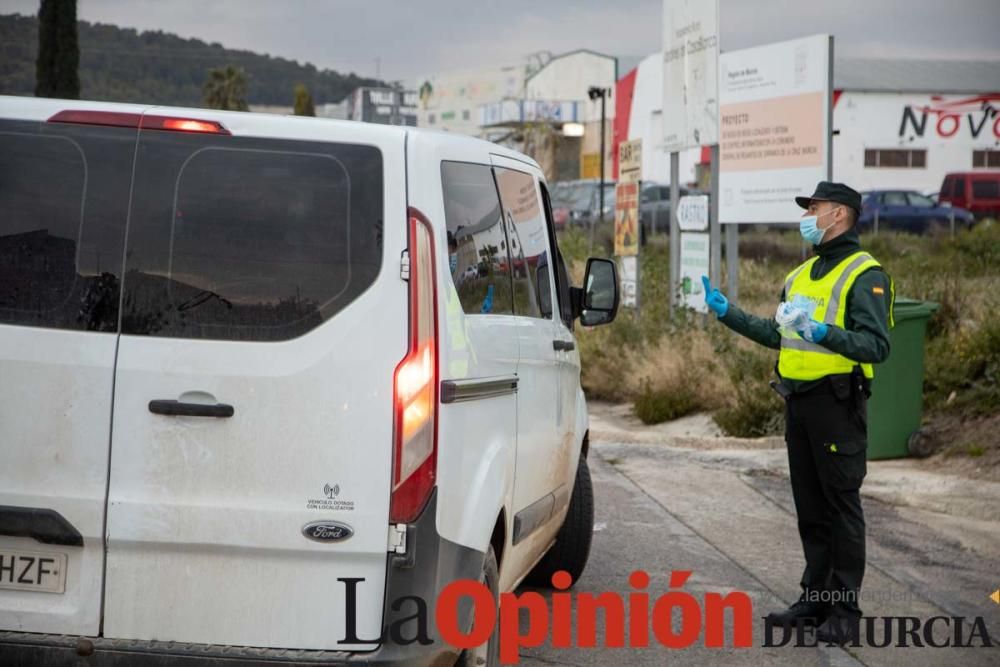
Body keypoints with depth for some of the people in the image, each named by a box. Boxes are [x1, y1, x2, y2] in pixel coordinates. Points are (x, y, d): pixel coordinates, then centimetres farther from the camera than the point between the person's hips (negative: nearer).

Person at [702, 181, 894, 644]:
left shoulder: (864, 274, -10)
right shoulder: (802, 274, 17)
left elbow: (877, 345, -20)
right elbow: (776, 334, 24)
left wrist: (824, 332, -33)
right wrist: (726, 312, 20)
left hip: (837, 403, -8)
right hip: (799, 401, 8)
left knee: (841, 506, -4)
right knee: (809, 506, 13)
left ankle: (845, 611, 0)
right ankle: (815, 598, 22)